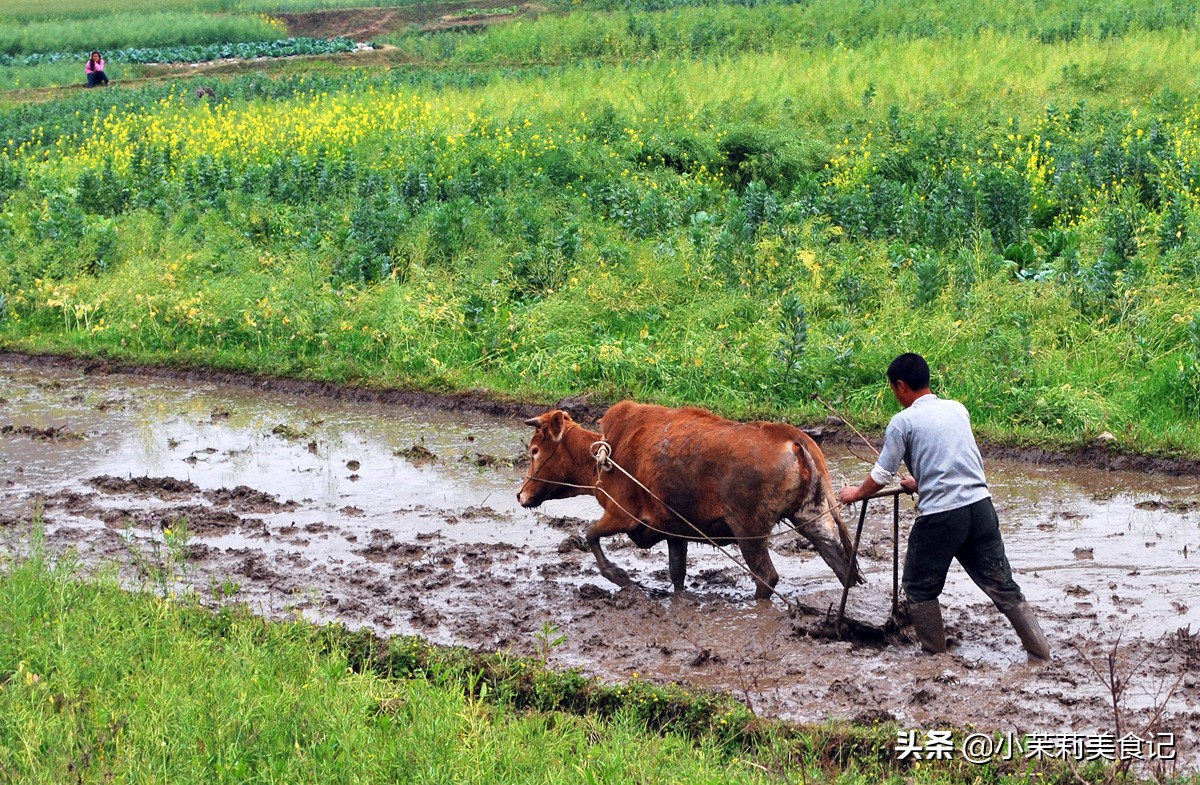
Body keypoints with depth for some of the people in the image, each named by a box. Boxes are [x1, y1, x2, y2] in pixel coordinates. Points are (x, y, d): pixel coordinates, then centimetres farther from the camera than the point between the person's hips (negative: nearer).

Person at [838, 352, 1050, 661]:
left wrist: (857, 493, 24)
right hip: (980, 505, 5)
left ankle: (934, 652, 18)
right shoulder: (958, 409, 15)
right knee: (1000, 583, 11)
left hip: (940, 515, -5)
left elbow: (882, 475, 4)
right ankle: (1039, 648, 9)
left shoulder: (903, 422, -2)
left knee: (920, 587, 14)